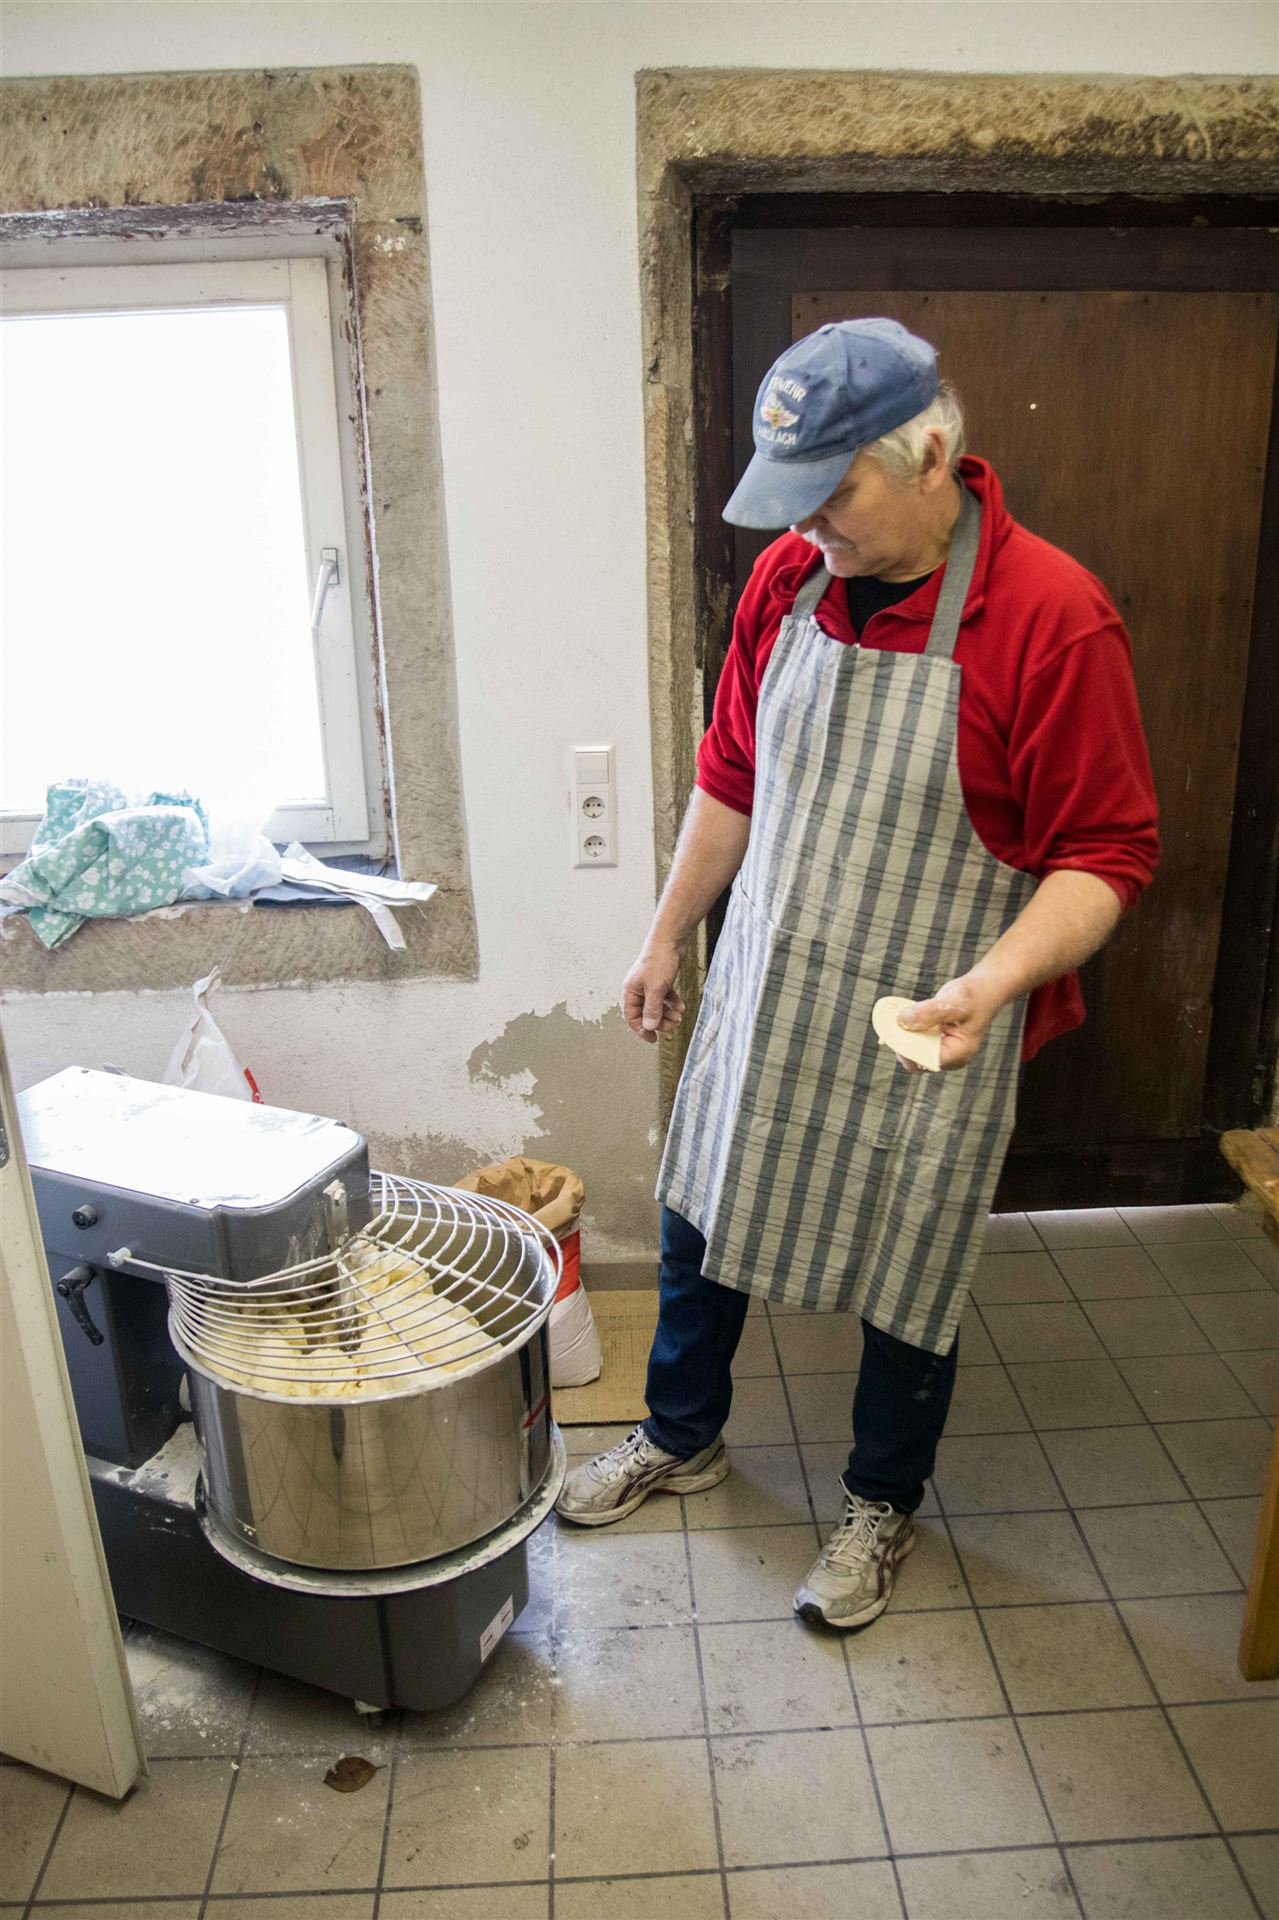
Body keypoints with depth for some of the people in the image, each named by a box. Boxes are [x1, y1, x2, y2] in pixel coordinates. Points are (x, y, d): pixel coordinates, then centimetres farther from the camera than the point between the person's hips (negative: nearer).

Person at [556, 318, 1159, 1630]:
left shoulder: (1051, 617, -19)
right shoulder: (788, 577, -2)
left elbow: (1108, 852, -16)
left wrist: (996, 980, -32)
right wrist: (667, 938, 13)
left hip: (919, 1032, -5)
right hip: (759, 993, 5)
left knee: (904, 1285, 12)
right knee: (698, 1222, 19)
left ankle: (881, 1502, 41)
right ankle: (681, 1439, 46)